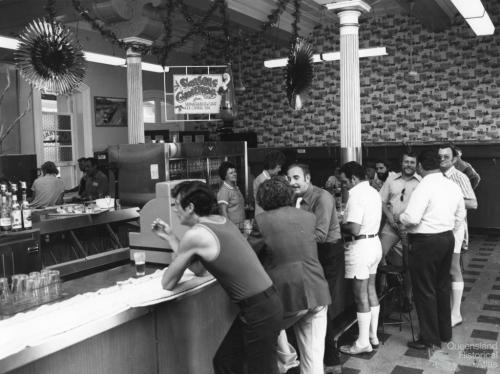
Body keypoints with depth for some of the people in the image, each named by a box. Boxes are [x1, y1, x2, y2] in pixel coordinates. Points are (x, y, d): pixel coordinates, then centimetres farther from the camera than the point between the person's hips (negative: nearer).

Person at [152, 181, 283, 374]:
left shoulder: (195, 235, -16)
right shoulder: (221, 220, 9)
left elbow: (167, 284, -6)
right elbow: (198, 268, 18)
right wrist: (170, 236, 19)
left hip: (260, 311, -9)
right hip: (264, 302, 9)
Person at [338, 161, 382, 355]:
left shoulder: (356, 195, -19)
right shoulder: (373, 192, 11)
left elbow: (354, 229, -26)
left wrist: (339, 225, -8)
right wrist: (346, 220, 8)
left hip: (360, 247, -10)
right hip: (374, 243, 10)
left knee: (361, 296, 0)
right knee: (371, 290, 17)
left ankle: (363, 342, 9)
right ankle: (373, 335, 28)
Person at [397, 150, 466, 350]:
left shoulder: (424, 187, -20)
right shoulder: (452, 185, 5)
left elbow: (412, 218, -26)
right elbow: (460, 215, 15)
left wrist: (399, 218, -6)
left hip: (426, 243, -8)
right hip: (448, 239, 8)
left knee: (424, 291, 4)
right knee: (442, 287, 20)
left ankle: (429, 339, 13)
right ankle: (445, 332, 32)